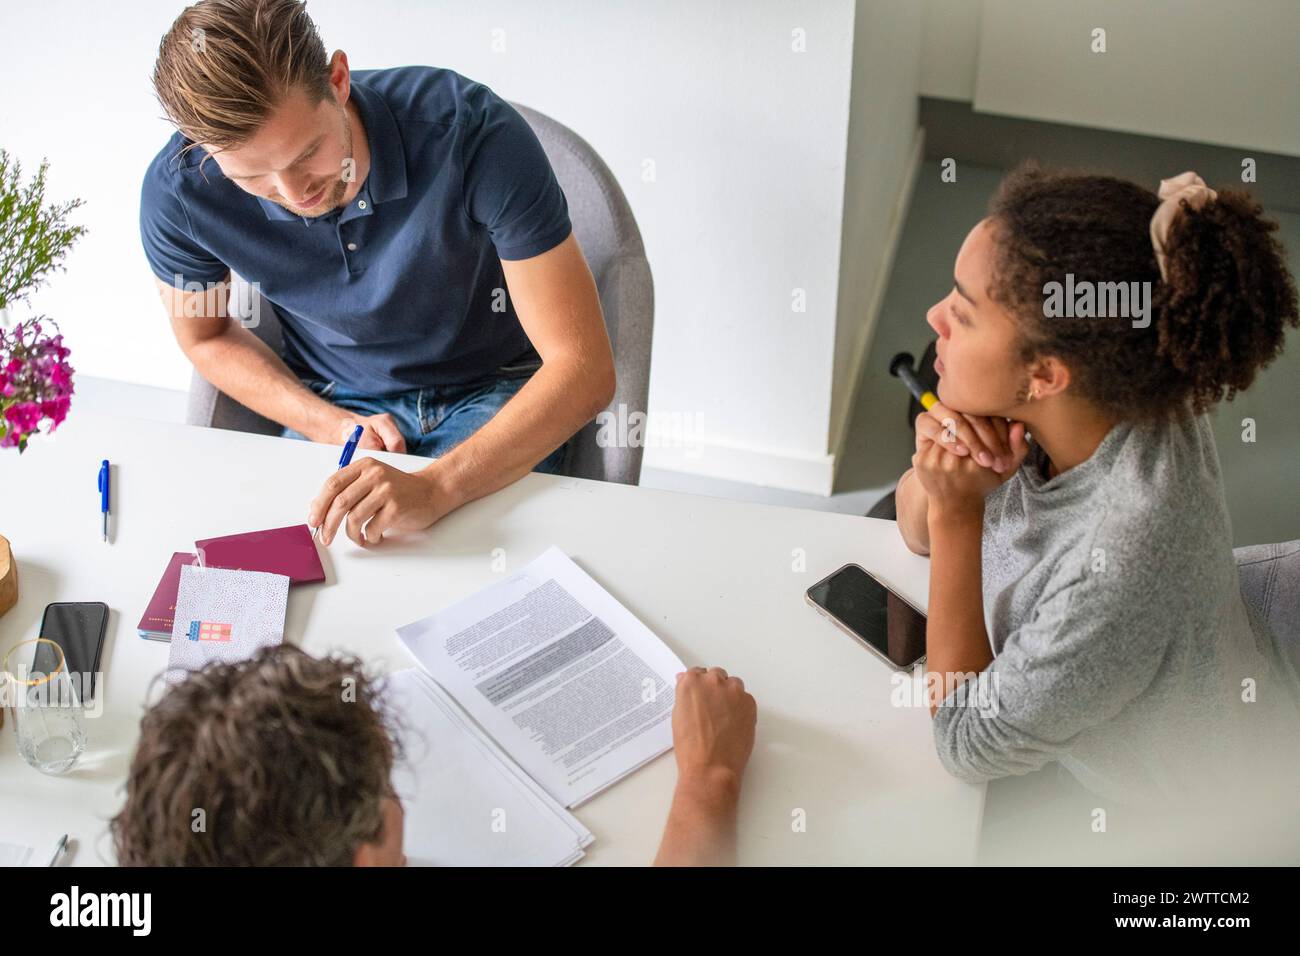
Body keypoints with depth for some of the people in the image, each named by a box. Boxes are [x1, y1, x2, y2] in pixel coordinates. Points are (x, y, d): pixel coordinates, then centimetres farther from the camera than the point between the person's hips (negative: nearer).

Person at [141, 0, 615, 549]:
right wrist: (330, 426, -14)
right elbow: (206, 336, 3)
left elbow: (584, 368, -29)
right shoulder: (177, 190, -21)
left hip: (491, 397, -1)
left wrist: (434, 487, -43)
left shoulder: (470, 129, -30)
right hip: (335, 405, 2)